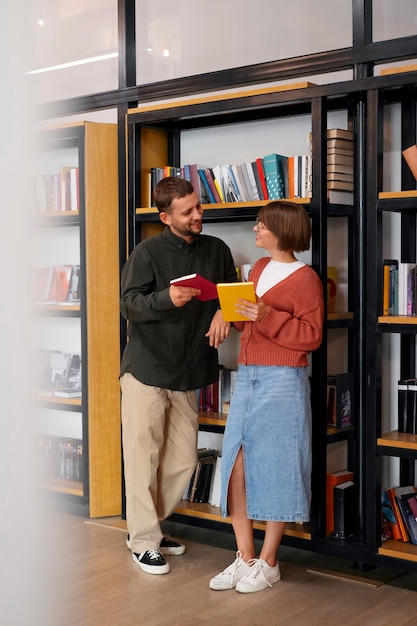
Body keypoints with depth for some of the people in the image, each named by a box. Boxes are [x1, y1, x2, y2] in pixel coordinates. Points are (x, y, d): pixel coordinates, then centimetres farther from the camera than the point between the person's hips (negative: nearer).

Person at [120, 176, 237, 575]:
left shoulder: (217, 251, 6)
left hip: (188, 374, 5)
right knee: (143, 455, -1)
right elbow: (128, 304, -13)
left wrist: (224, 312, -7)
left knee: (183, 460, 9)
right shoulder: (148, 253, -7)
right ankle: (143, 541, 13)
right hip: (147, 368, -5)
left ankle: (146, 526, 28)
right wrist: (167, 298, -31)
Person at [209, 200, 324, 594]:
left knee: (275, 470, 2)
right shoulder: (259, 268, 14)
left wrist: (268, 318, -21)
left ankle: (267, 563, 15)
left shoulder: (304, 278, -7)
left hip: (283, 382, -7)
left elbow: (311, 336, -12)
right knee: (235, 468, 5)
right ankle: (245, 559, 17)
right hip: (246, 377, 7)